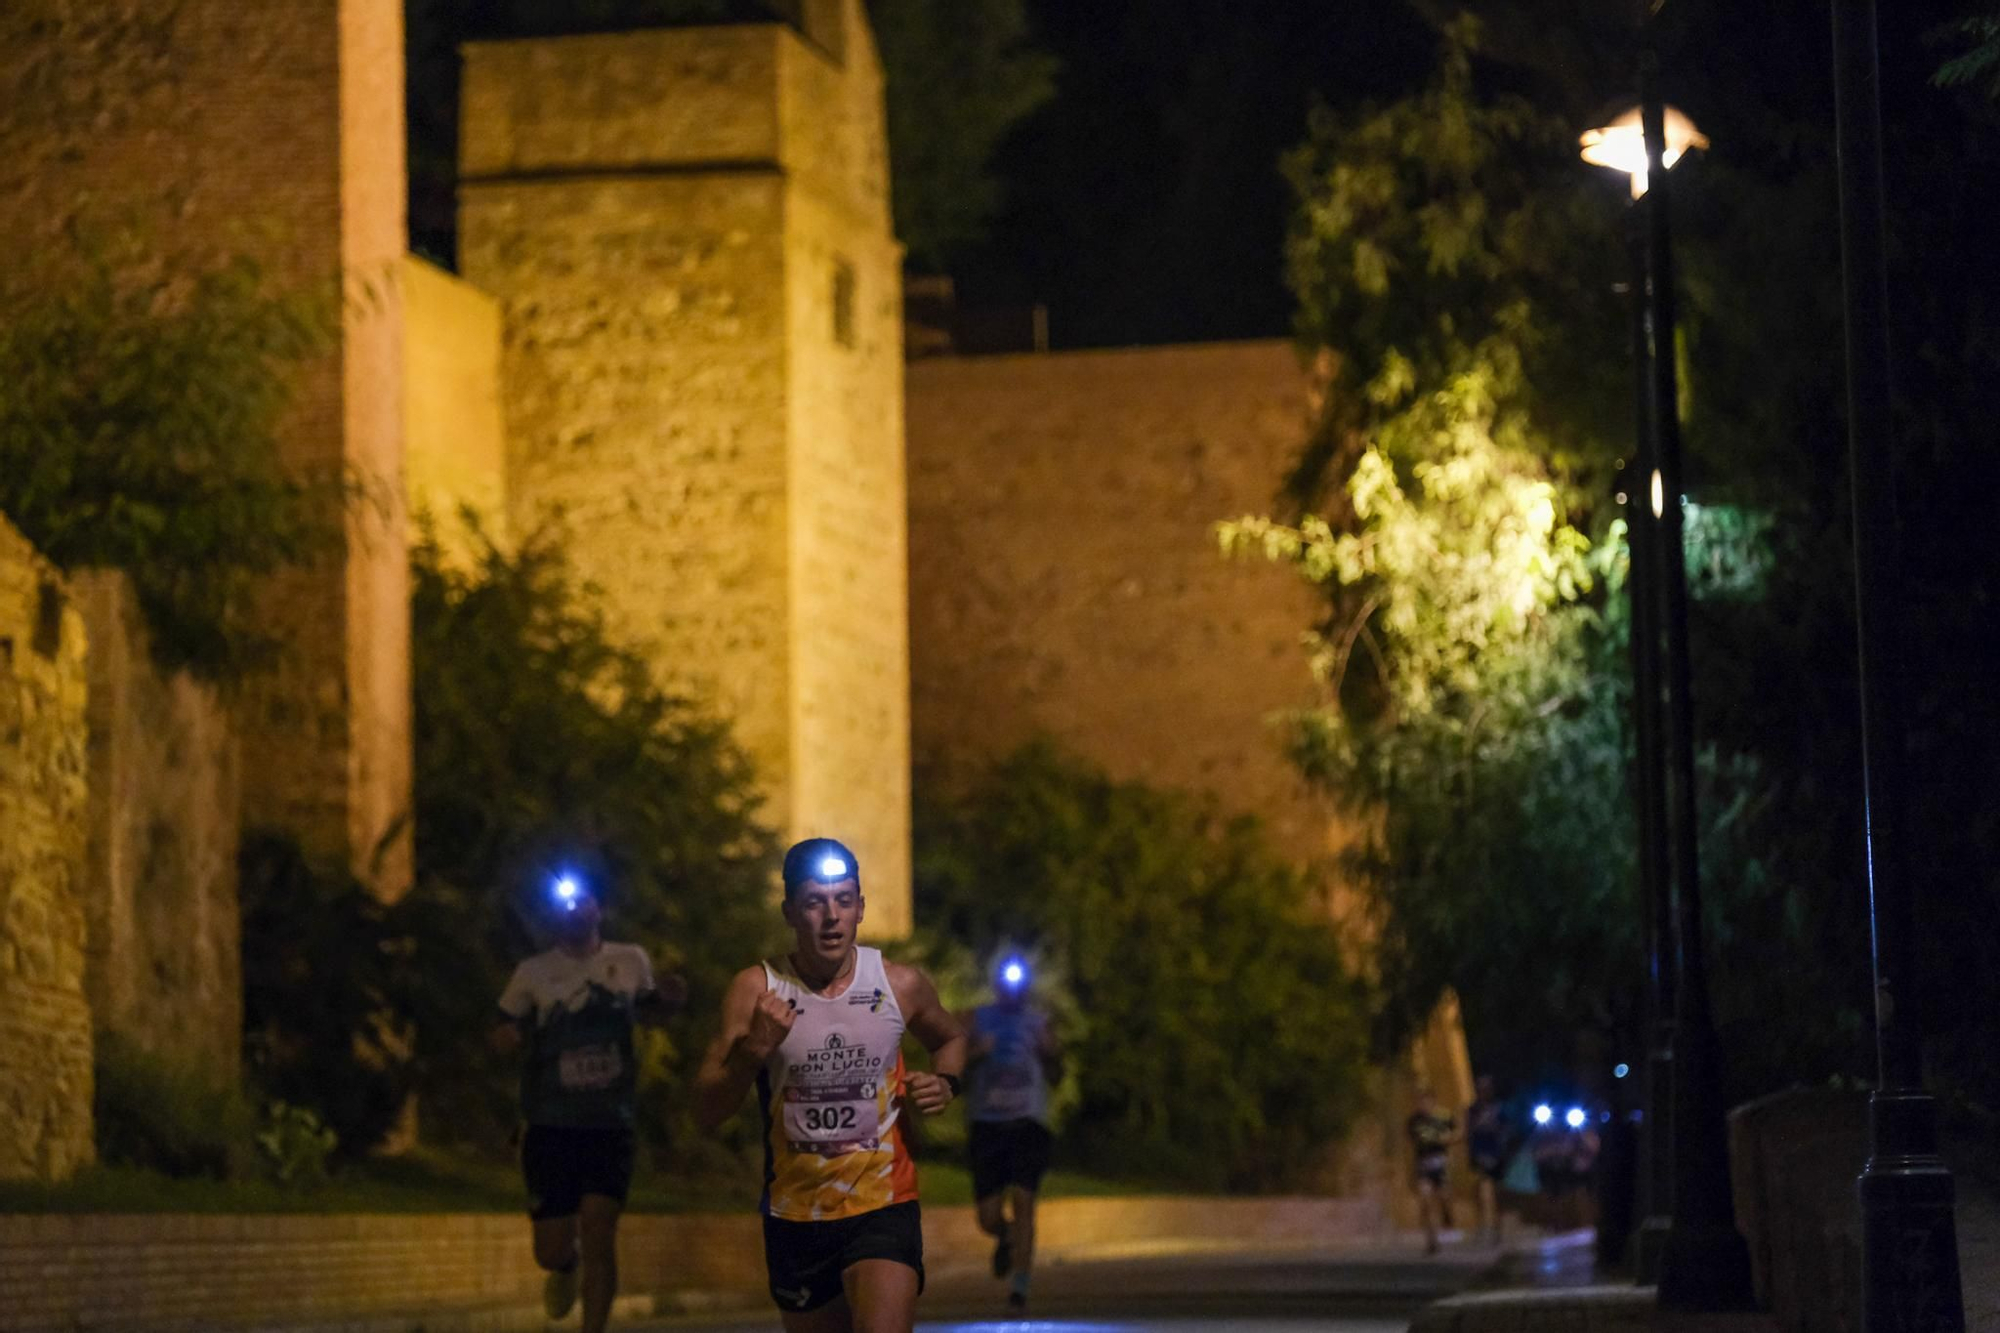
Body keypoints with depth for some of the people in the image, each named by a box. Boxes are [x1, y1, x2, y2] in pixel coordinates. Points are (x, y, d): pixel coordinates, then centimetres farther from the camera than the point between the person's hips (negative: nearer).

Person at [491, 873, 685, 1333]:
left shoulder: (631, 962, 5)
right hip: (550, 1127, 0)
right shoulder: (533, 974, -1)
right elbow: (507, 1032, 5)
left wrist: (669, 1000, -1)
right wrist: (506, 1036, -19)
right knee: (552, 1251, 0)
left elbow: (647, 1012, 22)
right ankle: (567, 1267, 39)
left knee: (599, 1233, -16)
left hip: (610, 1126, 1)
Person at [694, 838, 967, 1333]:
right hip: (795, 1214, 1)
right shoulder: (756, 990, -6)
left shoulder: (901, 985, -3)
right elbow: (706, 1112, -10)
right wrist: (754, 1050, -26)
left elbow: (950, 1038, 21)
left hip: (884, 1205, -1)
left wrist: (944, 1083, -1)